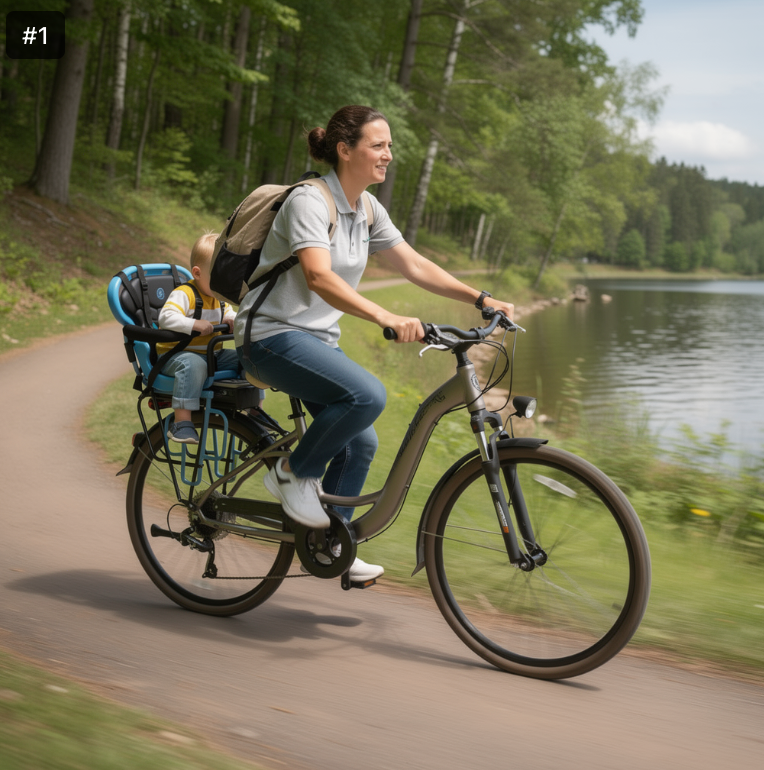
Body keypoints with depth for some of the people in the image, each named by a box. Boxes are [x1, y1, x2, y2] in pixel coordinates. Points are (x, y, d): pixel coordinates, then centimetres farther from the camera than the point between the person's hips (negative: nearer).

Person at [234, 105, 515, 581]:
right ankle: (293, 473, -6)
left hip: (319, 339, 9)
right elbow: (319, 277, -34)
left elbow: (414, 265, 9)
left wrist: (481, 299, -1)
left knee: (362, 443, 5)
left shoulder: (368, 210, 7)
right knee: (368, 395, -29)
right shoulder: (309, 201, -19)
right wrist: (387, 319, -46)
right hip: (273, 336, -9)